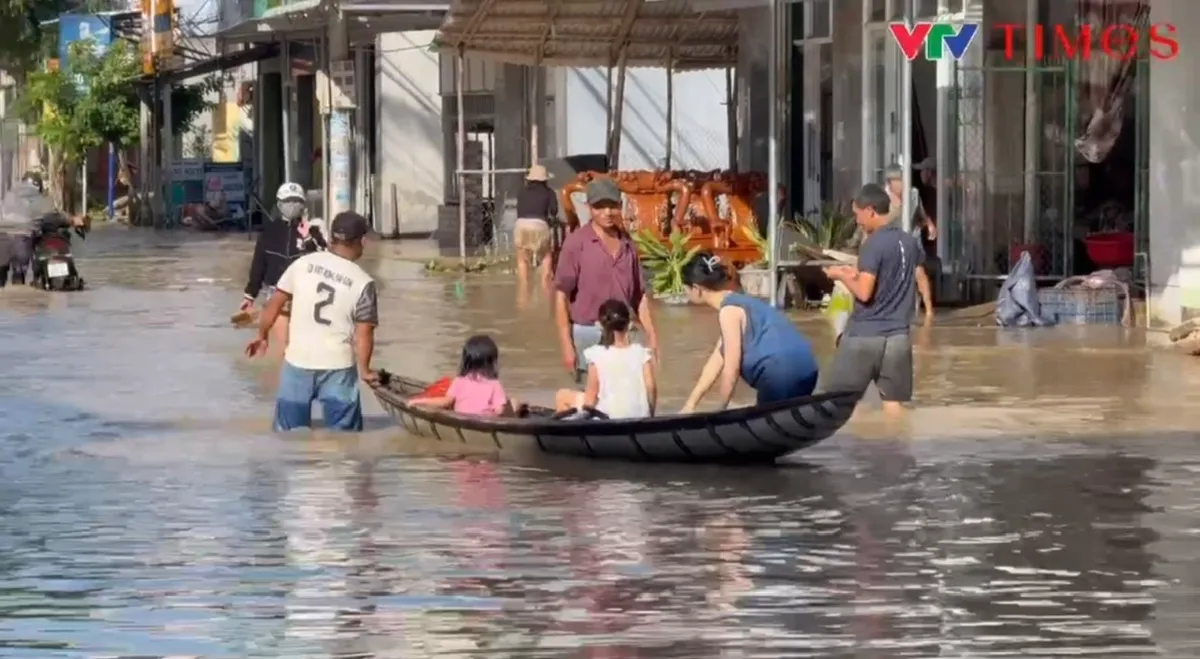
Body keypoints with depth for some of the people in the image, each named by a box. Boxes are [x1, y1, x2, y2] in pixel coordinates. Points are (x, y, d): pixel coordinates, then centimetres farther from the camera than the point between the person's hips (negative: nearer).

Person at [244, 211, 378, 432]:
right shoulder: (363, 282, -9)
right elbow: (364, 334, -9)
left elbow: (275, 303, 4)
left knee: (289, 434, 13)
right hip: (338, 368, -2)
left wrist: (262, 335, 19)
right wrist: (364, 369, 4)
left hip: (297, 363, 2)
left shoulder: (303, 264, -2)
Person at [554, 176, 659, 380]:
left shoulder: (627, 244, 11)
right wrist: (566, 345, -11)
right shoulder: (576, 242, -5)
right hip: (588, 334, -5)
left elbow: (639, 295, 17)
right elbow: (561, 296, -7)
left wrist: (651, 335, 11)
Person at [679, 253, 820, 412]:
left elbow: (731, 370, -11)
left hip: (783, 374, -9)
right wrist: (691, 403, 23)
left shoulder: (729, 310, -9)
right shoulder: (735, 303, 21)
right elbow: (717, 360, 23)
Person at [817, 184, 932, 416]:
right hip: (897, 335, 6)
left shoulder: (873, 244, -13)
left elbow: (864, 293, -19)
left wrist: (842, 276, 0)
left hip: (865, 334, -6)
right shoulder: (910, 242, 9)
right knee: (894, 402, 5)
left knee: (832, 397, 3)